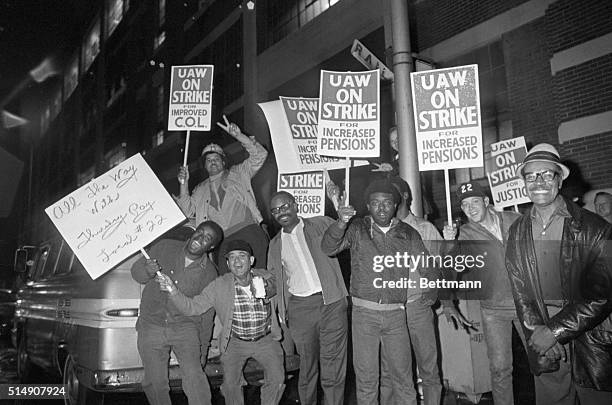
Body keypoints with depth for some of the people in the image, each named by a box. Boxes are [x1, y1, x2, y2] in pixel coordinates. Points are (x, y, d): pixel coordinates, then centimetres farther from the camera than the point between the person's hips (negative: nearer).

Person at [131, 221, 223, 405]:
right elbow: (136, 270, -1)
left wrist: (203, 346, 9)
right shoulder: (165, 248, -4)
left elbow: (207, 313, 4)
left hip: (185, 327, -1)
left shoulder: (209, 273, -5)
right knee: (155, 382, 3)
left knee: (194, 376, -18)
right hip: (151, 326, 1)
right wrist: (147, 271, -25)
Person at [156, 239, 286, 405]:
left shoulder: (266, 277, -9)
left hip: (266, 339, 1)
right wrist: (173, 291, -31)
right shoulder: (219, 286, -12)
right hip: (235, 342, 0)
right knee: (231, 383, -13)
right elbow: (192, 307, -13)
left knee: (277, 379, -13)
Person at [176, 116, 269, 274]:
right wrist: (184, 184, 5)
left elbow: (259, 156, 7)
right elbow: (187, 211, 16)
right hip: (222, 241, 3)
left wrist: (238, 135, -4)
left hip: (248, 229, -2)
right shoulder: (200, 190, 27)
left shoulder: (238, 173, 19)